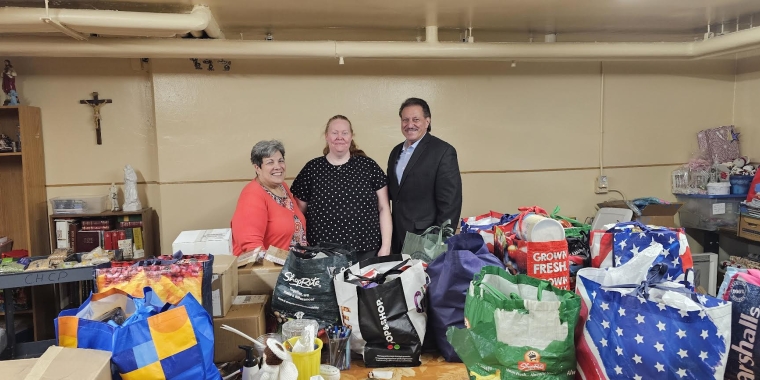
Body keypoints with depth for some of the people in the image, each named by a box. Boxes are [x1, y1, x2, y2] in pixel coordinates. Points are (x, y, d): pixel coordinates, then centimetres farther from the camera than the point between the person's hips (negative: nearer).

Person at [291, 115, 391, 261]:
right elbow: (299, 213, 9)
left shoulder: (368, 166, 3)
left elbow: (384, 208, 4)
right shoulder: (311, 169, 4)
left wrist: (386, 247, -2)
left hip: (366, 252, 0)